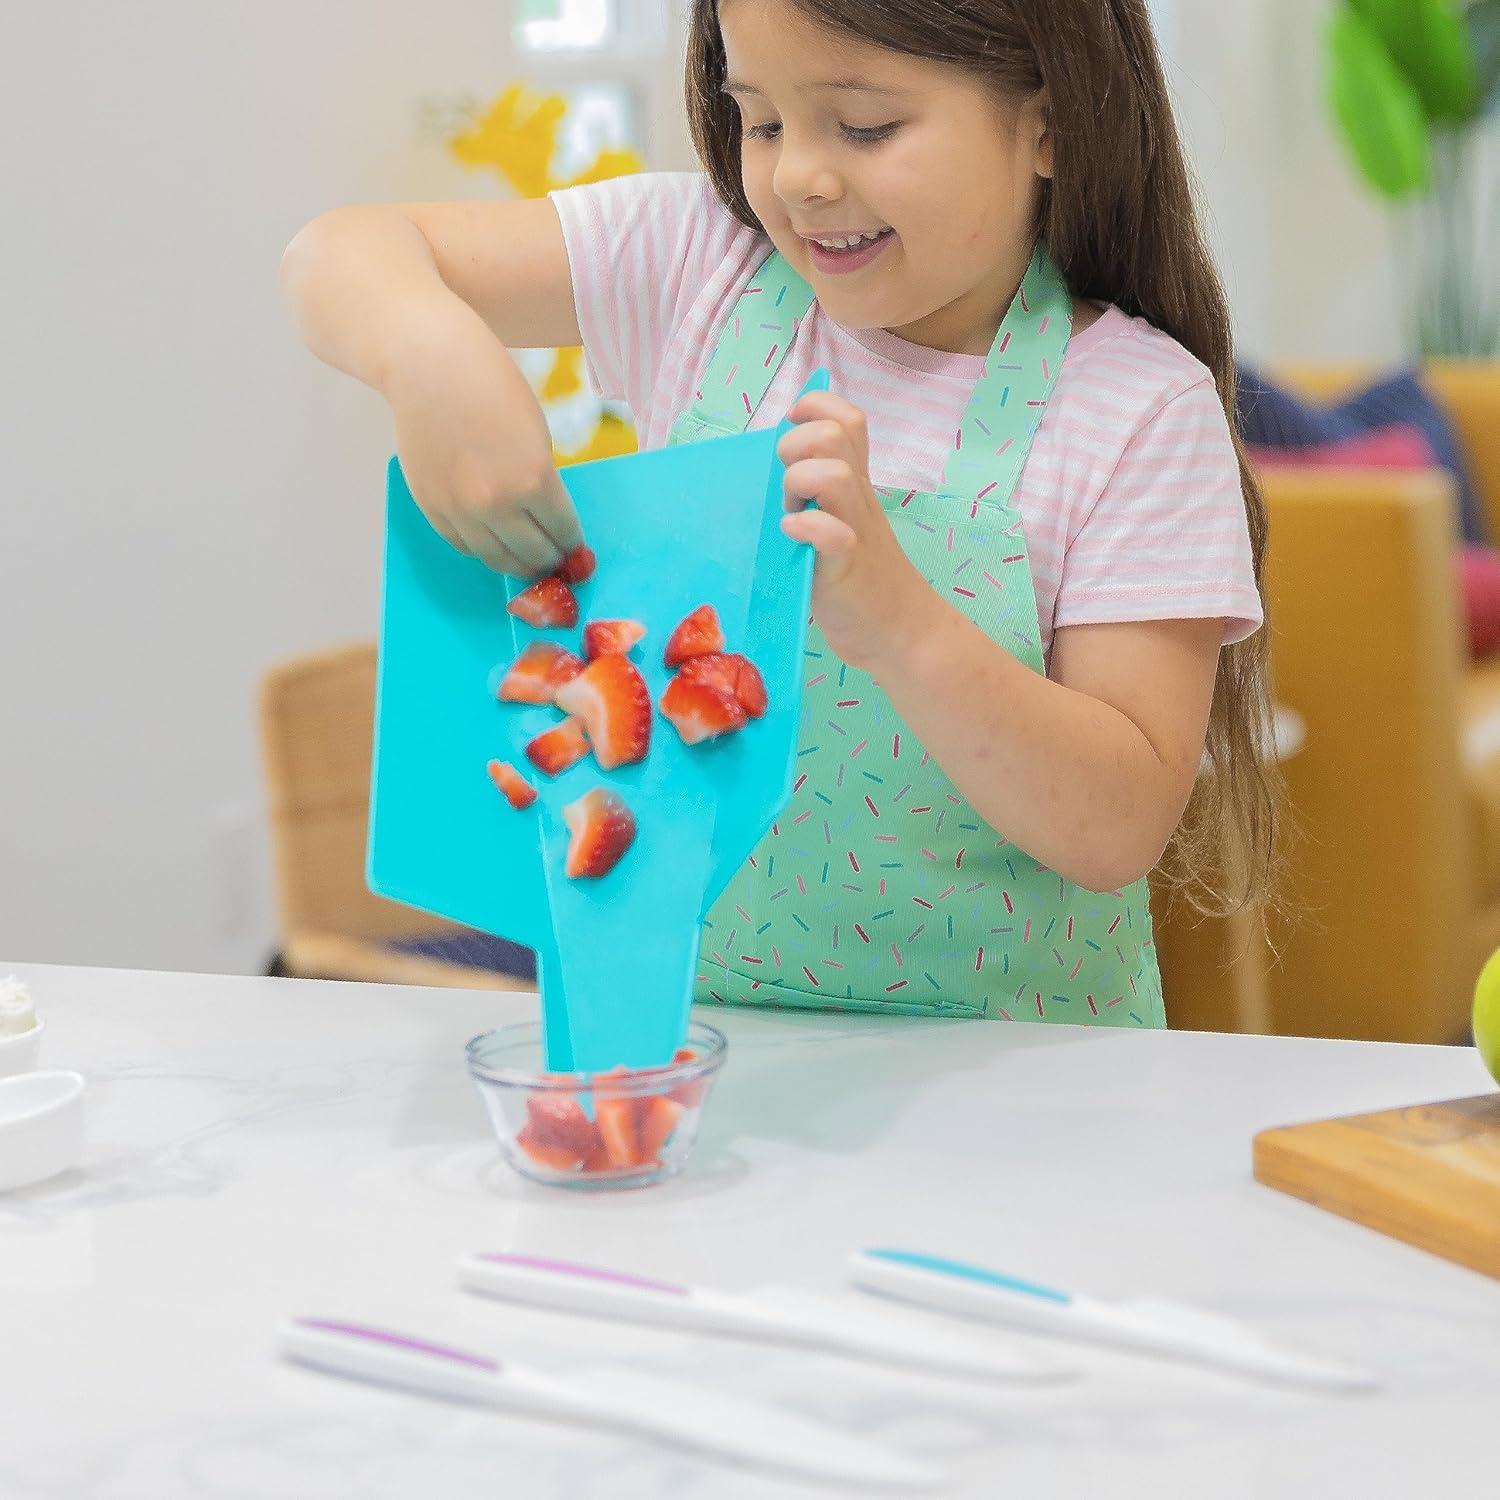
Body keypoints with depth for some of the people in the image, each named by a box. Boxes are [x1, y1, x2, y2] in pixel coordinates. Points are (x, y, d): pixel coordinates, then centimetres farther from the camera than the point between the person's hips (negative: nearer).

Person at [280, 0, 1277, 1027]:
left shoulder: (1141, 409, -10)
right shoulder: (695, 266, -1)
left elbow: (1119, 829, -15)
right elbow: (347, 253, -1)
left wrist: (899, 623, -30)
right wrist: (429, 350, -24)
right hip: (685, 1007, 2)